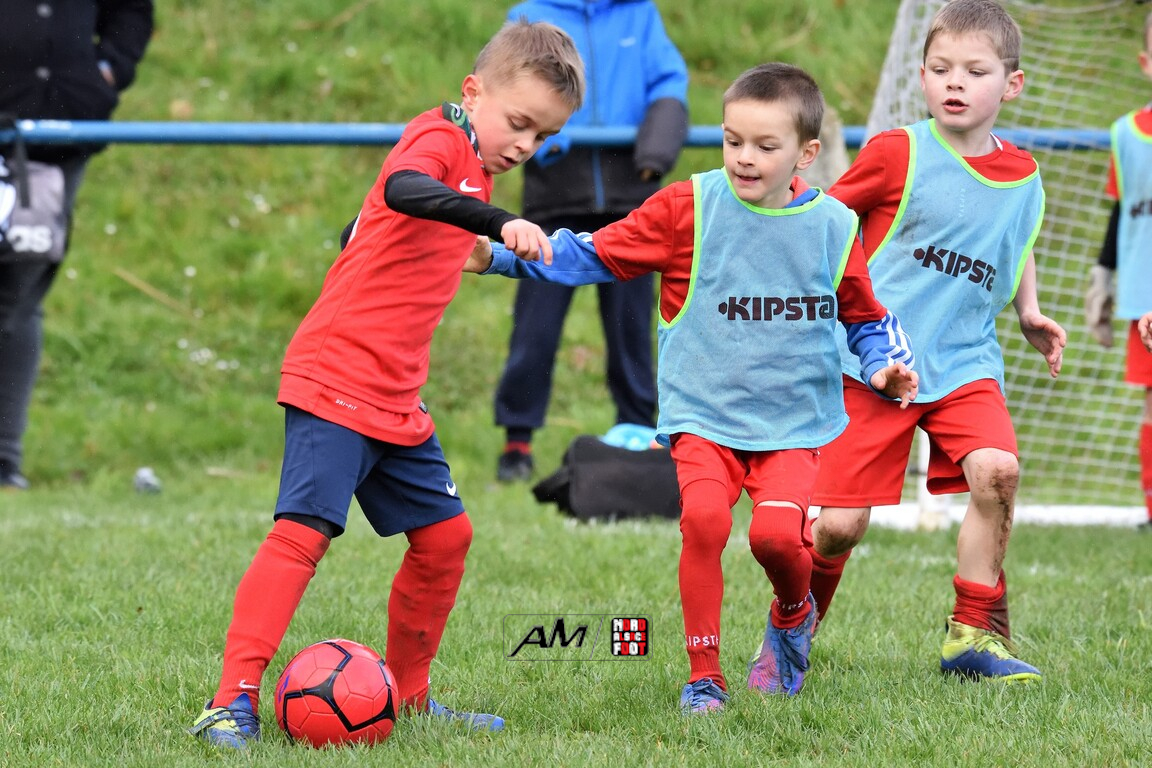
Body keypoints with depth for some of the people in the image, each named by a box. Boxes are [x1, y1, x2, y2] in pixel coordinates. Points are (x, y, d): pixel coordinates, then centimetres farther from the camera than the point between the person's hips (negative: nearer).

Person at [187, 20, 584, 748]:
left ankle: (408, 695, 24)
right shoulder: (439, 139, -11)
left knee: (444, 533, 11)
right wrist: (499, 221, -47)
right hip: (334, 381, -9)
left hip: (396, 401, 9)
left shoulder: (472, 165, 16)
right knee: (304, 530, -15)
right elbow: (403, 188, -37)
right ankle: (234, 701, -18)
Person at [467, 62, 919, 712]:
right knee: (704, 517, -26)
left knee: (778, 533, -22)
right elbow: (592, 255, 0)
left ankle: (794, 613, 16)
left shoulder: (831, 227, 3)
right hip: (703, 415, 0)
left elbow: (865, 316, 17)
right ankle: (705, 677, -9)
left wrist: (886, 365, -2)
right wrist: (499, 255, -10)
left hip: (794, 423, 1)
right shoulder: (689, 208, -2)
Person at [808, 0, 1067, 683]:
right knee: (839, 525, -6)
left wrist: (1029, 311, 15)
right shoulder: (897, 154, -6)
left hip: (964, 362, 3)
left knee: (996, 468, -24)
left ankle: (974, 636, -9)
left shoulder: (1023, 178, 6)